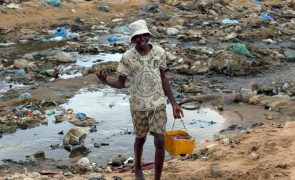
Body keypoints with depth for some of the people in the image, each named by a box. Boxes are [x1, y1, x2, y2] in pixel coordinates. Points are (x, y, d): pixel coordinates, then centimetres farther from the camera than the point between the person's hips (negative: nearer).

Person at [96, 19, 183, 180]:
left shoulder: (159, 52, -8)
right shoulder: (127, 57, -13)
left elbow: (163, 79, 2)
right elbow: (120, 83, -7)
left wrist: (174, 104, 2)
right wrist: (105, 81, -30)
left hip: (158, 104, 0)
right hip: (138, 105, 0)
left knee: (160, 142, -7)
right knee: (140, 138, 18)